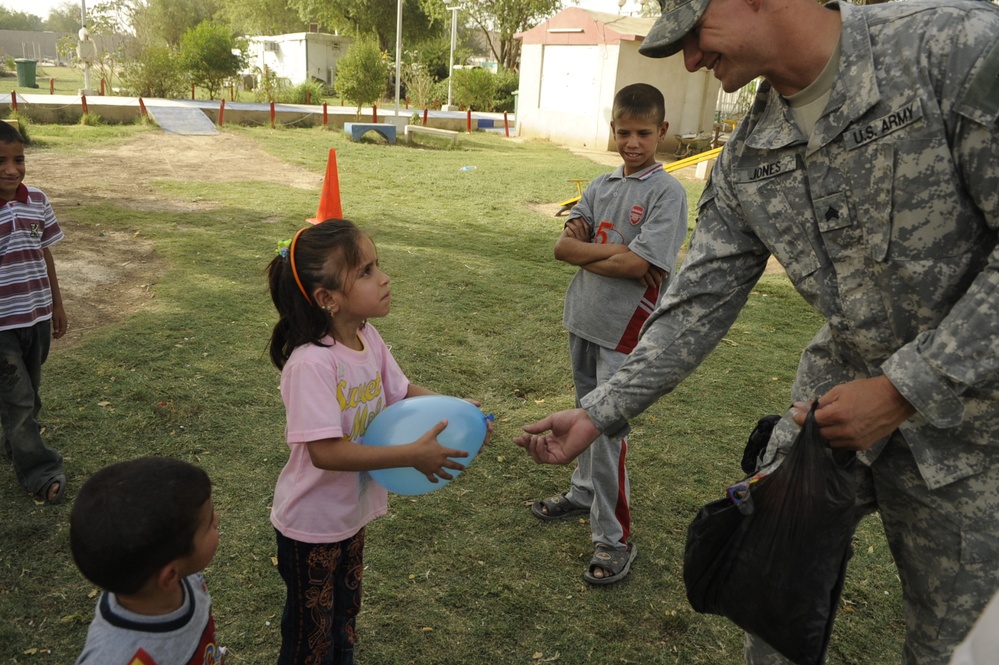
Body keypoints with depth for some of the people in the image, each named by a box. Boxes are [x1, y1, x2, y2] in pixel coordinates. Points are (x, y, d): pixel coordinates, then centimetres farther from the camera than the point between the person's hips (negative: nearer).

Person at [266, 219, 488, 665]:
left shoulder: (368, 339, -10)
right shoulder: (311, 364, -33)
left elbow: (401, 391, 4)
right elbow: (326, 452, -36)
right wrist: (413, 455, -34)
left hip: (353, 511, 7)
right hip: (311, 524, -7)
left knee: (345, 613, 29)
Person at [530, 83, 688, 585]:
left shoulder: (667, 192, -10)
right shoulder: (601, 186, 9)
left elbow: (637, 265, -20)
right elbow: (563, 246, -1)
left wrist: (585, 252, -9)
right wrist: (608, 248, -16)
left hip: (625, 328, -6)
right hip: (584, 319, 7)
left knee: (607, 428, -4)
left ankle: (614, 540, 10)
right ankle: (584, 493, 42)